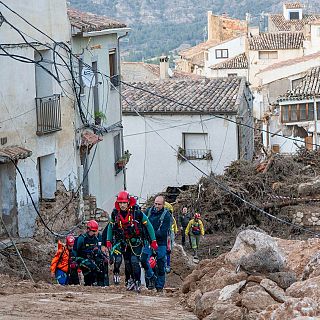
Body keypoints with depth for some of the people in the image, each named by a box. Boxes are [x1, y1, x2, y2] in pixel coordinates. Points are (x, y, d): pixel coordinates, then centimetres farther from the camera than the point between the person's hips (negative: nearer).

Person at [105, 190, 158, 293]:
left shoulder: (137, 212, -19)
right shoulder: (115, 213, -7)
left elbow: (148, 225, -10)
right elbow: (110, 227, 11)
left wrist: (153, 241, -10)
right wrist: (108, 241, 6)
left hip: (136, 241, -4)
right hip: (123, 241, 4)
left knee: (134, 261, -15)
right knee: (127, 262, 0)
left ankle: (138, 282, -3)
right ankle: (130, 280, 16)